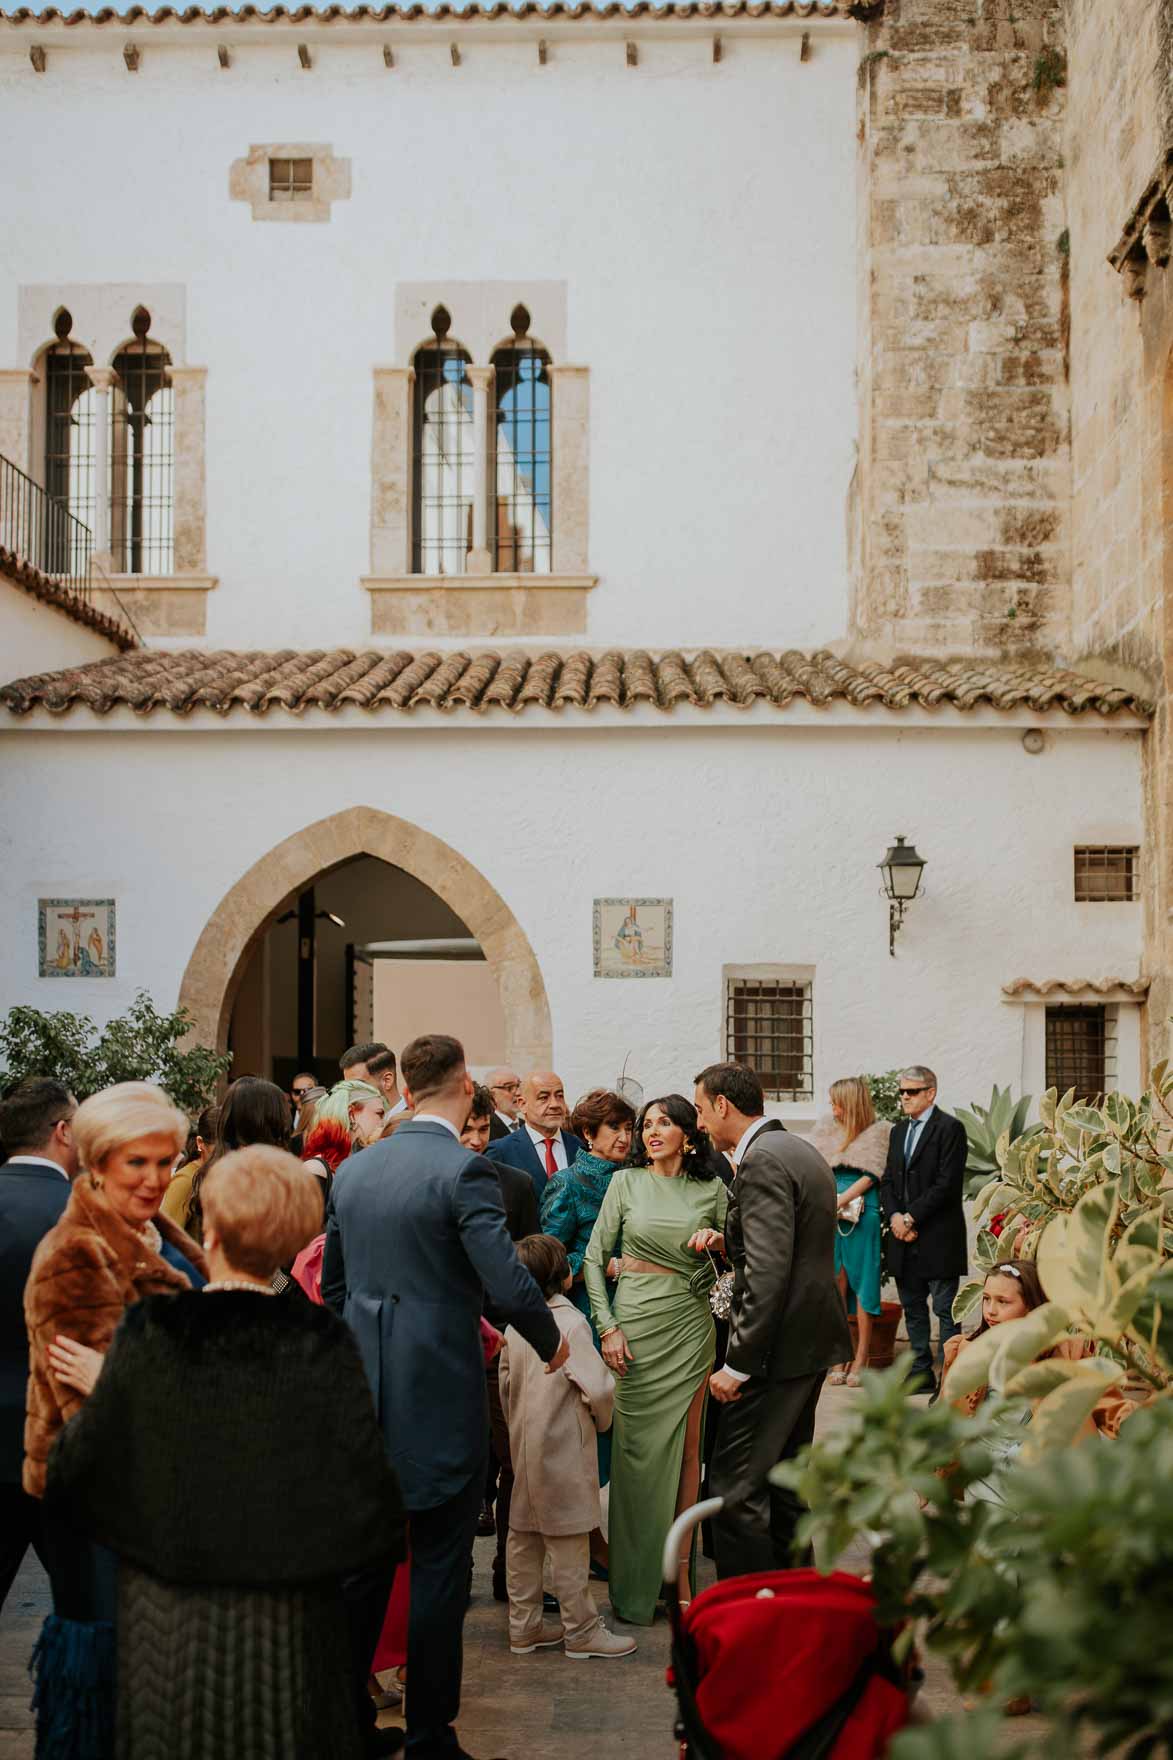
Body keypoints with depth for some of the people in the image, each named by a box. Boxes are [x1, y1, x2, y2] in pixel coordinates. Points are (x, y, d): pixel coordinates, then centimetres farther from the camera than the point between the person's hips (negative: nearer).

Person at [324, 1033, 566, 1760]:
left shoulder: (353, 1170, 6)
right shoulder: (464, 1170, -15)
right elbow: (510, 1284, -19)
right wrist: (551, 1340, 0)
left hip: (364, 1396, 6)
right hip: (440, 1396, -6)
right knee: (439, 1570, 5)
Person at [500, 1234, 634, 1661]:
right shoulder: (570, 1322, -17)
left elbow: (506, 1385, 11)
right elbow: (598, 1387, -23)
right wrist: (602, 1418, -2)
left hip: (523, 1445, 7)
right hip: (564, 1447, -7)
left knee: (524, 1536, 14)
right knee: (568, 1542, 2)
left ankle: (524, 1628, 23)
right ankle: (581, 1631, 12)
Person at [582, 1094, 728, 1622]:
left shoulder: (711, 1190, 5)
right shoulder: (626, 1182, 2)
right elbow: (594, 1257, 1)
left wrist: (719, 1244, -11)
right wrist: (606, 1326, -6)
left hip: (691, 1325, 1)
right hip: (635, 1321, -1)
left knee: (686, 1446, 5)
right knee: (637, 1446, 2)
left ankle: (680, 1570, 15)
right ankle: (634, 1582, 14)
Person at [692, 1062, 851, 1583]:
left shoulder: (761, 1163, -18)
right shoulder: (800, 1152, 14)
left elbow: (769, 1274, -24)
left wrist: (738, 1364, -21)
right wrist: (727, 1243, 7)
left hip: (779, 1343, -10)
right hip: (811, 1340, 10)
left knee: (735, 1485, -7)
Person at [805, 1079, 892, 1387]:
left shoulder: (878, 1132, 0)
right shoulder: (826, 1129, 13)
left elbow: (871, 1176, -7)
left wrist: (840, 1201, -12)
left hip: (862, 1214, -4)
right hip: (828, 1213, 4)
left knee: (862, 1282, -1)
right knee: (835, 1285, 3)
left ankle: (861, 1360, 5)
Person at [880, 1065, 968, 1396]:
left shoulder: (950, 1128, -7)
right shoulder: (898, 1132, 17)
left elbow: (947, 1183, -15)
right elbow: (888, 1181, 14)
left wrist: (911, 1217, -15)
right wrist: (894, 1216, -5)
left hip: (938, 1237, -8)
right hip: (903, 1236, 8)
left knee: (945, 1309, -4)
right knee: (913, 1307, 12)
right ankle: (921, 1373, 20)